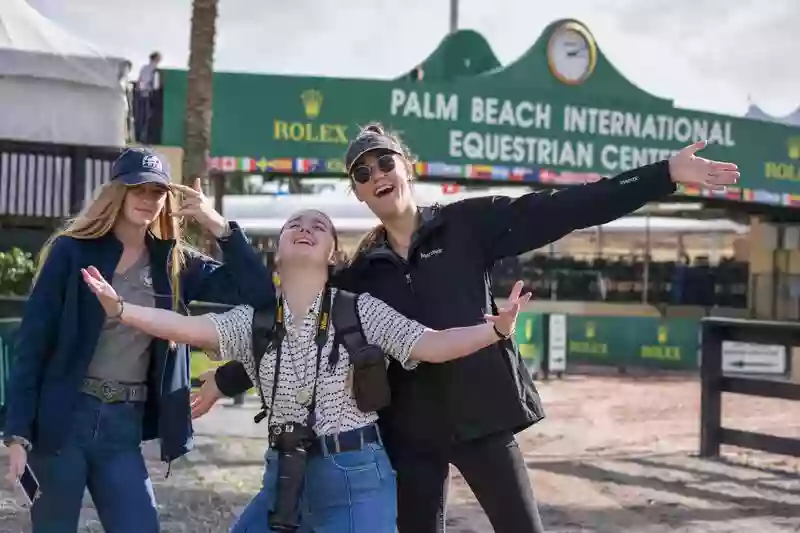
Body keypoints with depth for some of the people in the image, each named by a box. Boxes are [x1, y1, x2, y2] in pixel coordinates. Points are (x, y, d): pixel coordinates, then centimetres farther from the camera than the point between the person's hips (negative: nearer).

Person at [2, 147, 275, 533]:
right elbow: (33, 342, -5)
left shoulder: (174, 263, 5)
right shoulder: (72, 251, -3)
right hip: (63, 418, -3)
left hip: (124, 425, 3)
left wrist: (219, 225, -12)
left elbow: (258, 296, -4)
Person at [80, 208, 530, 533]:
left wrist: (497, 328, -29)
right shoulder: (256, 320, 3)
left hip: (356, 478, -4)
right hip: (285, 476, 4)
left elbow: (431, 345, -14)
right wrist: (119, 308, -22)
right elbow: (186, 328, -9)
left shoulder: (360, 310, -5)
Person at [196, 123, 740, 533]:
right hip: (409, 427, 3)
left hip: (481, 413, -2)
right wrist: (227, 378, 13)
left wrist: (665, 174, -14)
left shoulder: (468, 224, -1)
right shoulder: (360, 269, 7)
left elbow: (565, 209, -8)